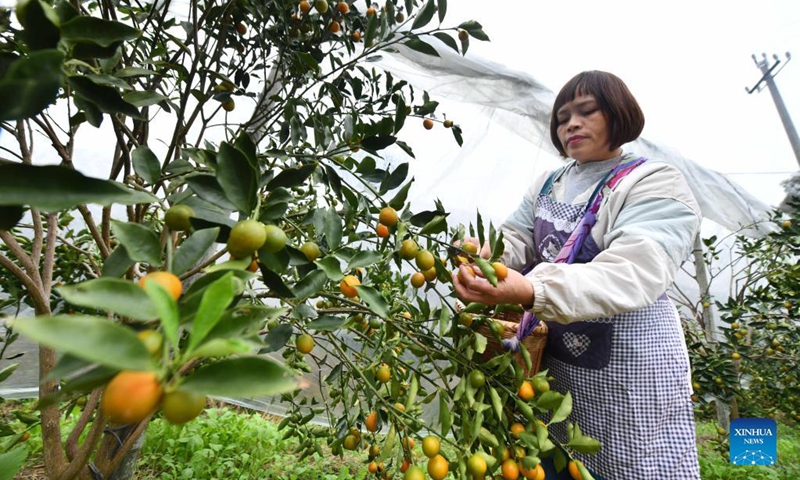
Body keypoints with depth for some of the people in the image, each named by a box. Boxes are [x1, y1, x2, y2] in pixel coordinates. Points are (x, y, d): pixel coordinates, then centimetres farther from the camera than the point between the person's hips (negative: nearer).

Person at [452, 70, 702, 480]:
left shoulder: (658, 186, -11)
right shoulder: (547, 184, 10)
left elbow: (630, 275, -27)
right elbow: (515, 239, 3)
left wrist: (529, 290, -43)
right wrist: (485, 253, -23)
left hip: (627, 369, -5)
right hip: (550, 357, 6)